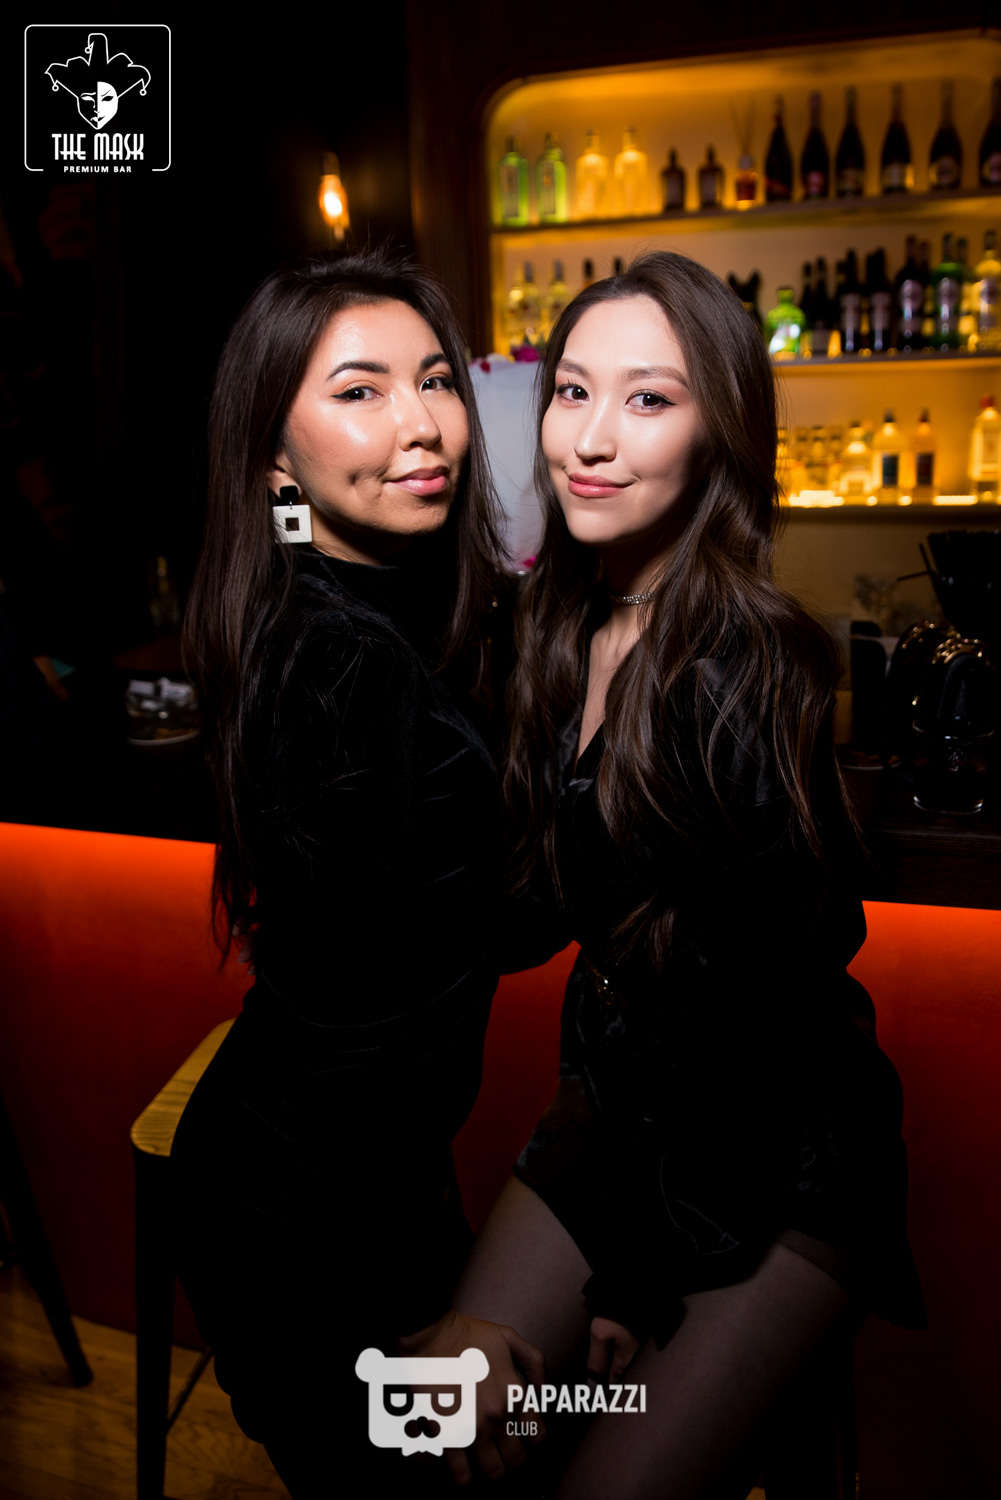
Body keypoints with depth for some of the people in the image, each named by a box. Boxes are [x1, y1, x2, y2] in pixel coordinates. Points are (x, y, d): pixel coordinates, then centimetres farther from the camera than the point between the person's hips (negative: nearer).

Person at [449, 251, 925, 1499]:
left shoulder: (743, 661, -22)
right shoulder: (567, 633, 0)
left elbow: (762, 987, -17)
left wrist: (640, 1277, -9)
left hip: (781, 1153, -6)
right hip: (622, 1101, 6)